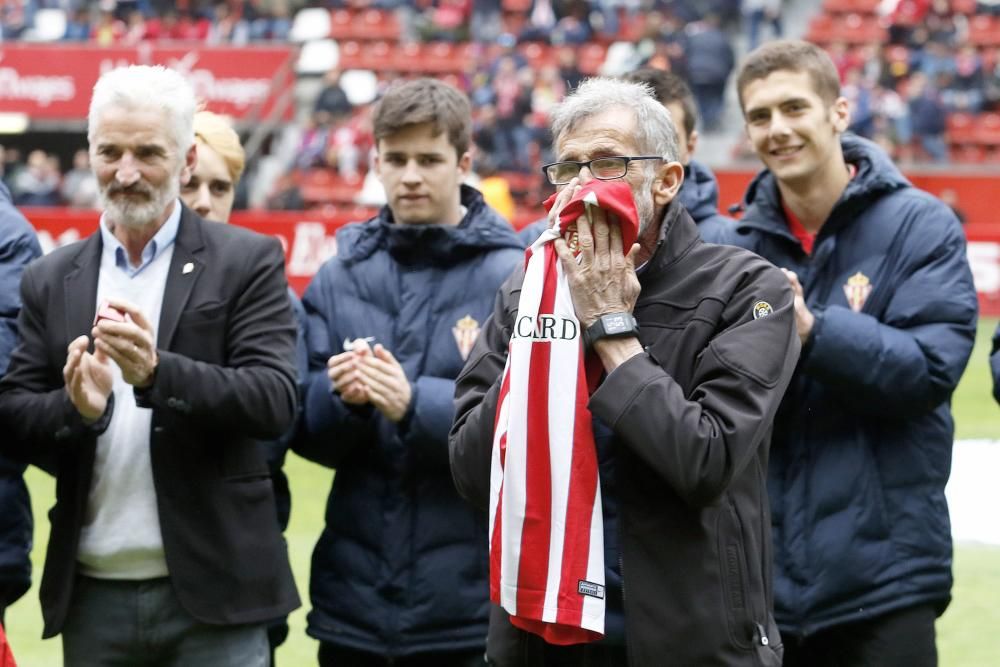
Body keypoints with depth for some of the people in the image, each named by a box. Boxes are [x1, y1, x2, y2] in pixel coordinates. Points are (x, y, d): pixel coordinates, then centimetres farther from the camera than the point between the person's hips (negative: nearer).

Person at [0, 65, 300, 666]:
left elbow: (276, 401, -10)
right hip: (92, 596, 3)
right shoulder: (52, 280, 10)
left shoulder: (248, 262, 1)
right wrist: (76, 408, -16)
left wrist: (158, 372, -25)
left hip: (211, 593, -3)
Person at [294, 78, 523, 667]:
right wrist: (342, 398, -17)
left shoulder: (512, 276, -4)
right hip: (353, 598, 3)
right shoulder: (339, 278, 7)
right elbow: (306, 430, 4)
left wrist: (414, 404, -24)